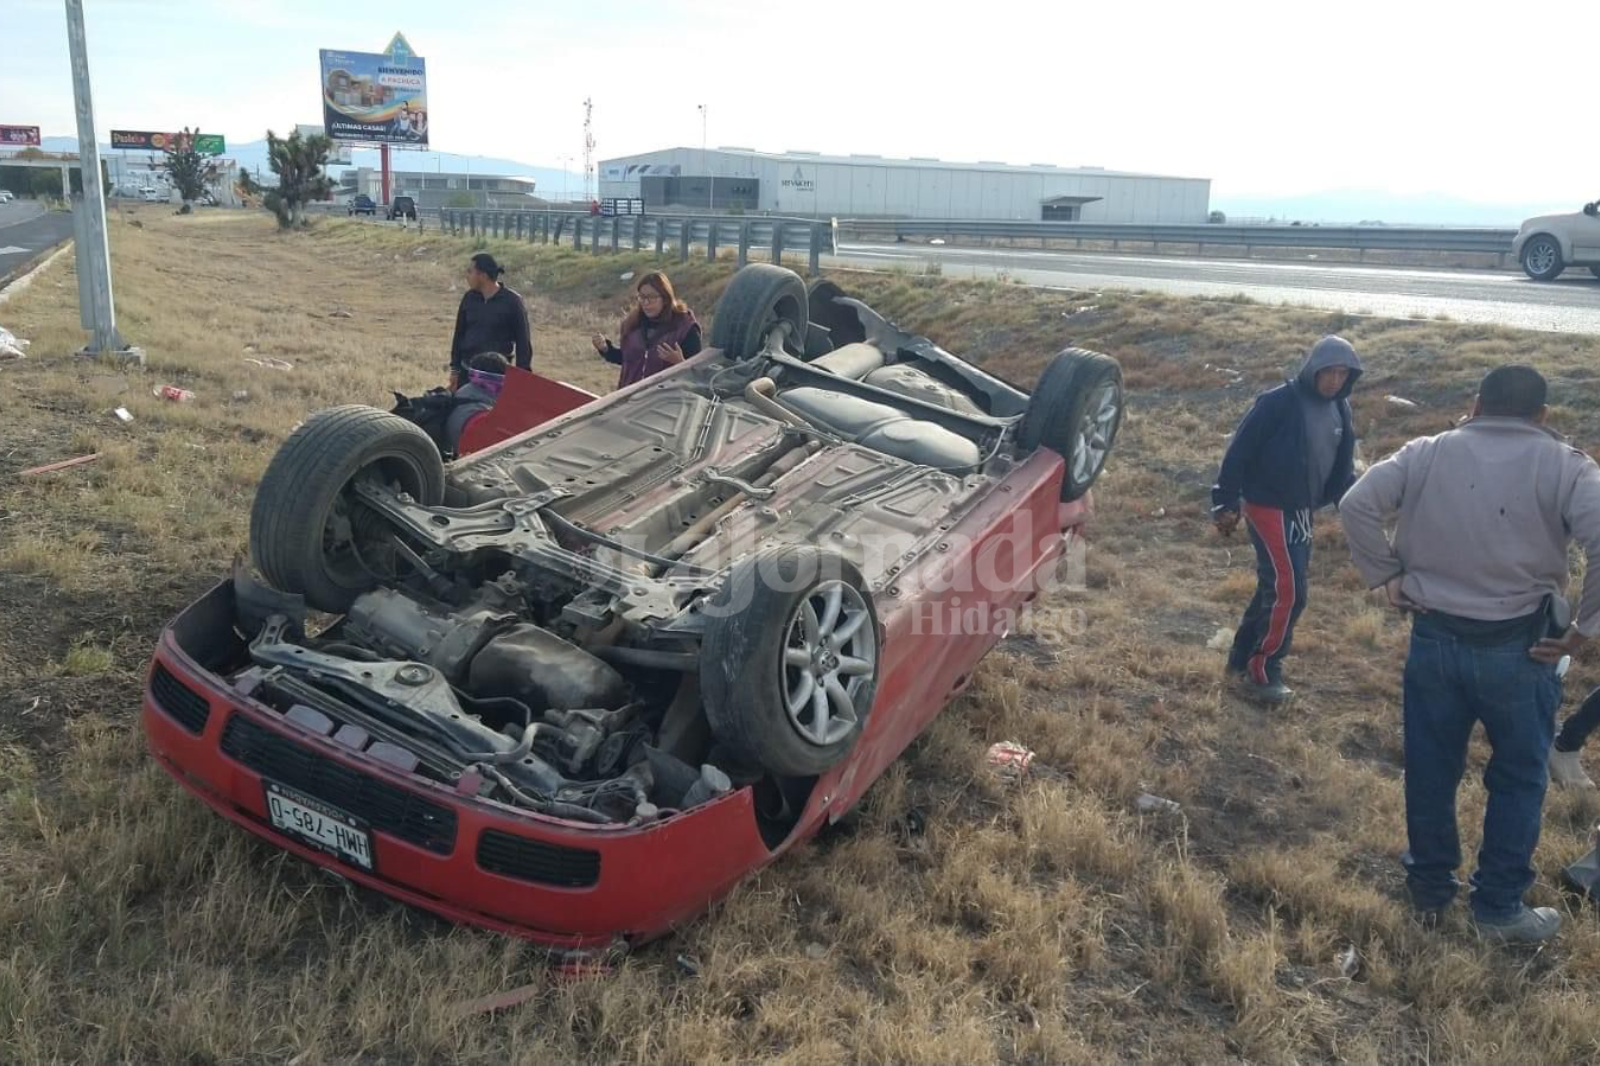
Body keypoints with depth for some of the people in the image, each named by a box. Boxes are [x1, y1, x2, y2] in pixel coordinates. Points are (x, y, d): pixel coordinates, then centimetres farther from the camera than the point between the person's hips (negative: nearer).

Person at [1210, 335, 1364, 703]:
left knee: (1275, 588, 13)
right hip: (1269, 507, -8)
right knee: (1288, 591, -10)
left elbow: (1343, 464, 16)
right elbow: (1240, 451, -15)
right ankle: (1262, 673, 3)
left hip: (1302, 511, 8)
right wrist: (1226, 503, -14)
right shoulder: (1278, 403, -17)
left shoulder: (1340, 410, 7)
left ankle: (1242, 659, 26)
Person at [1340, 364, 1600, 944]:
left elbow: (1356, 504, -7)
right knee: (1518, 778, 15)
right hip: (1519, 646, -2)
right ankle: (1500, 907, 23)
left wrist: (1385, 575, 1)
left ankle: (1429, 889, 30)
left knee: (1430, 772, 16)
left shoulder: (1428, 453, 1)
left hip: (1435, 637, 2)